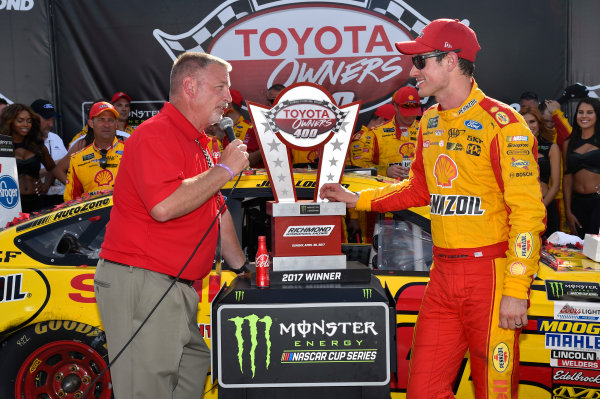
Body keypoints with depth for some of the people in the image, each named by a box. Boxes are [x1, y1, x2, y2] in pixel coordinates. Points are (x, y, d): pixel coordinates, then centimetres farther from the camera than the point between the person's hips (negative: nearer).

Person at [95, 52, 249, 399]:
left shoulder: (198, 144, 20)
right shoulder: (157, 134, -13)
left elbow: (218, 211, 27)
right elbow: (164, 205, -29)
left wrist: (243, 267, 25)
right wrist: (225, 168, -17)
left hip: (178, 289, 10)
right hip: (141, 283, -10)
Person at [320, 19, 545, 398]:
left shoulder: (502, 123, -11)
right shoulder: (430, 121, 12)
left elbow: (527, 211, -14)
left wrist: (516, 290, -17)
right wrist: (356, 199, 18)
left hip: (491, 273, -6)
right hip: (443, 274, 6)